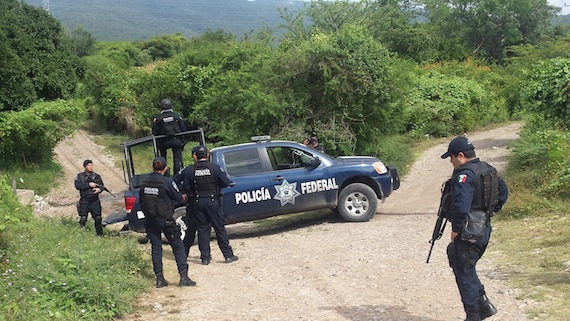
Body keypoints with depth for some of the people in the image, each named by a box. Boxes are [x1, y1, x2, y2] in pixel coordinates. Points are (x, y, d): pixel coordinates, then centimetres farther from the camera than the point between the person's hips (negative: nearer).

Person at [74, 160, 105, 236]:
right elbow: (77, 186, -12)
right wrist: (89, 184, -18)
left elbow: (102, 186, 7)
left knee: (98, 218, 1)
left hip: (95, 201, 2)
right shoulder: (80, 176, 3)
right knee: (83, 219, -3)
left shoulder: (97, 176, 9)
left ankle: (100, 234, 13)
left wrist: (99, 189, -16)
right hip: (84, 202, -2)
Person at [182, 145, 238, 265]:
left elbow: (186, 189, -3)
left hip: (198, 202, 2)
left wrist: (190, 197, 17)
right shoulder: (214, 167, -8)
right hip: (213, 201, -1)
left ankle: (205, 257, 12)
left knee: (202, 229, 9)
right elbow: (225, 182, -7)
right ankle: (228, 255, 8)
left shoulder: (191, 171, -3)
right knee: (220, 228, 5)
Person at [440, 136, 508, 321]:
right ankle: (483, 302, 19)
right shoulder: (488, 170, 11)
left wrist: (455, 230, -17)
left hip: (469, 232, -9)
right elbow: (503, 192, 23)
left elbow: (461, 206, -28)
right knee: (466, 267, 22)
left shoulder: (465, 175, -19)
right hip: (484, 229, 9)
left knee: (465, 273, 2)